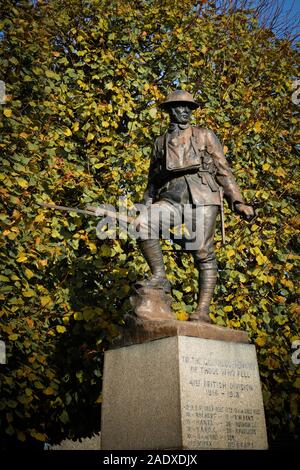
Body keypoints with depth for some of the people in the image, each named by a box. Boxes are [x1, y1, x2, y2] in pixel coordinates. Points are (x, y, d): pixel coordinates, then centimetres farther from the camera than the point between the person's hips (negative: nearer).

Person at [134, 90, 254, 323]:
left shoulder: (205, 136, 17)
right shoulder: (160, 142, 24)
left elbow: (223, 170, 11)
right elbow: (152, 179, 26)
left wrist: (238, 202, -1)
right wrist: (146, 209, 16)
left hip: (201, 198, -2)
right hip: (170, 199, 2)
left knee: (203, 253, -11)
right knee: (143, 224, -25)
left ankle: (203, 310, -8)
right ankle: (159, 277, -13)